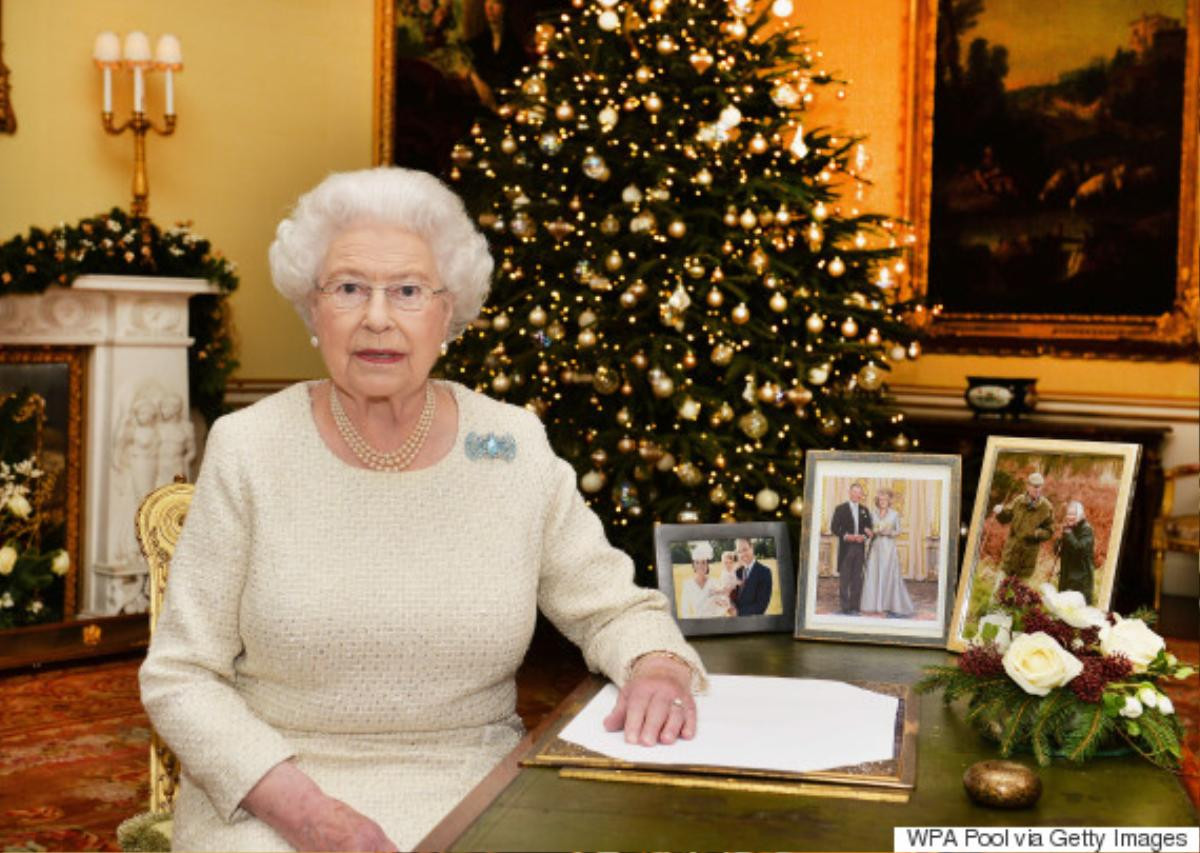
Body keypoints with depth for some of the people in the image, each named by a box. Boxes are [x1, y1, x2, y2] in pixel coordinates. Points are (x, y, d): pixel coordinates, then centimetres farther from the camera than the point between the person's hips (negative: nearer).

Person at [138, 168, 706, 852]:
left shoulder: (515, 448, 2)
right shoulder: (247, 450, -2)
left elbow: (615, 608, 10)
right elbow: (181, 678, -1)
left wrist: (658, 667, -13)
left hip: (474, 794, 1)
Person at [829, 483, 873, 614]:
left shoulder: (864, 510, 13)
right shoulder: (841, 508, 1)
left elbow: (868, 529, 14)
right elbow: (834, 528, -3)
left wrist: (863, 536, -7)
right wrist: (846, 536, -16)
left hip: (860, 547, 4)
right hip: (846, 547, -4)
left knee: (857, 578, 4)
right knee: (844, 578, -2)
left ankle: (854, 606, 9)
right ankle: (844, 607, 1)